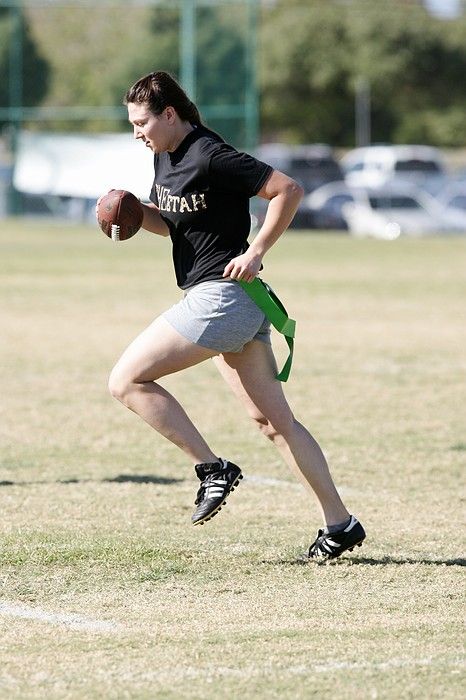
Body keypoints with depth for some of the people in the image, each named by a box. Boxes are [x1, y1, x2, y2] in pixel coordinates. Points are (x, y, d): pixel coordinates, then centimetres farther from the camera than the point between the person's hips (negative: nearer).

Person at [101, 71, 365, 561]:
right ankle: (339, 525, 8)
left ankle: (212, 469, -7)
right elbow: (172, 221, 27)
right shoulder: (165, 157, 13)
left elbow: (289, 190, -16)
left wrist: (255, 252, -17)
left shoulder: (211, 158, -15)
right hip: (234, 305, 10)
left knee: (127, 380, -9)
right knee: (273, 420, 8)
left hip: (222, 295, -10)